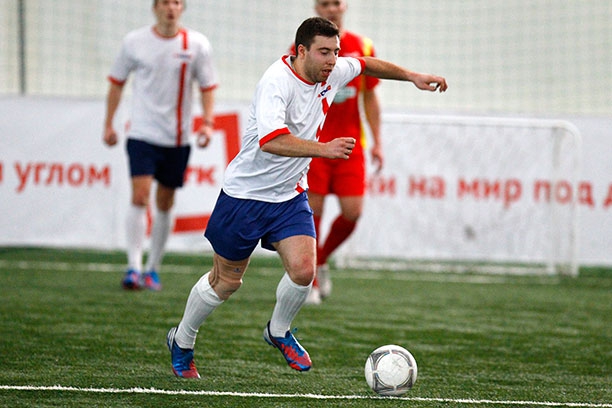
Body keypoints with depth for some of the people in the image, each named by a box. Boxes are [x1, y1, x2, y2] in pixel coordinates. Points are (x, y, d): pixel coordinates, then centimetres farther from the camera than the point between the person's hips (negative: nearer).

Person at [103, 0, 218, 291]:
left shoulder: (197, 45, 0)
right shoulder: (134, 42, -1)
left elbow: (207, 87, 7)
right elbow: (117, 82, 10)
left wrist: (208, 122, -7)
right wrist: (108, 124, 7)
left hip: (177, 138, 2)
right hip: (143, 133, -2)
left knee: (165, 204, 9)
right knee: (140, 196, -15)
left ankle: (152, 269, 21)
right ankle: (134, 267, -15)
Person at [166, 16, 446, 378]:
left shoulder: (332, 73, -4)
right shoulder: (276, 83, -27)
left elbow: (365, 64, 19)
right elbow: (270, 141, -41)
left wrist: (410, 75, 18)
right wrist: (324, 149, -47)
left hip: (291, 196, 6)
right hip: (246, 195, -6)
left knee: (304, 270, -14)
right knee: (226, 282, 6)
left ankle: (279, 332, 16)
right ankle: (182, 342, 30)